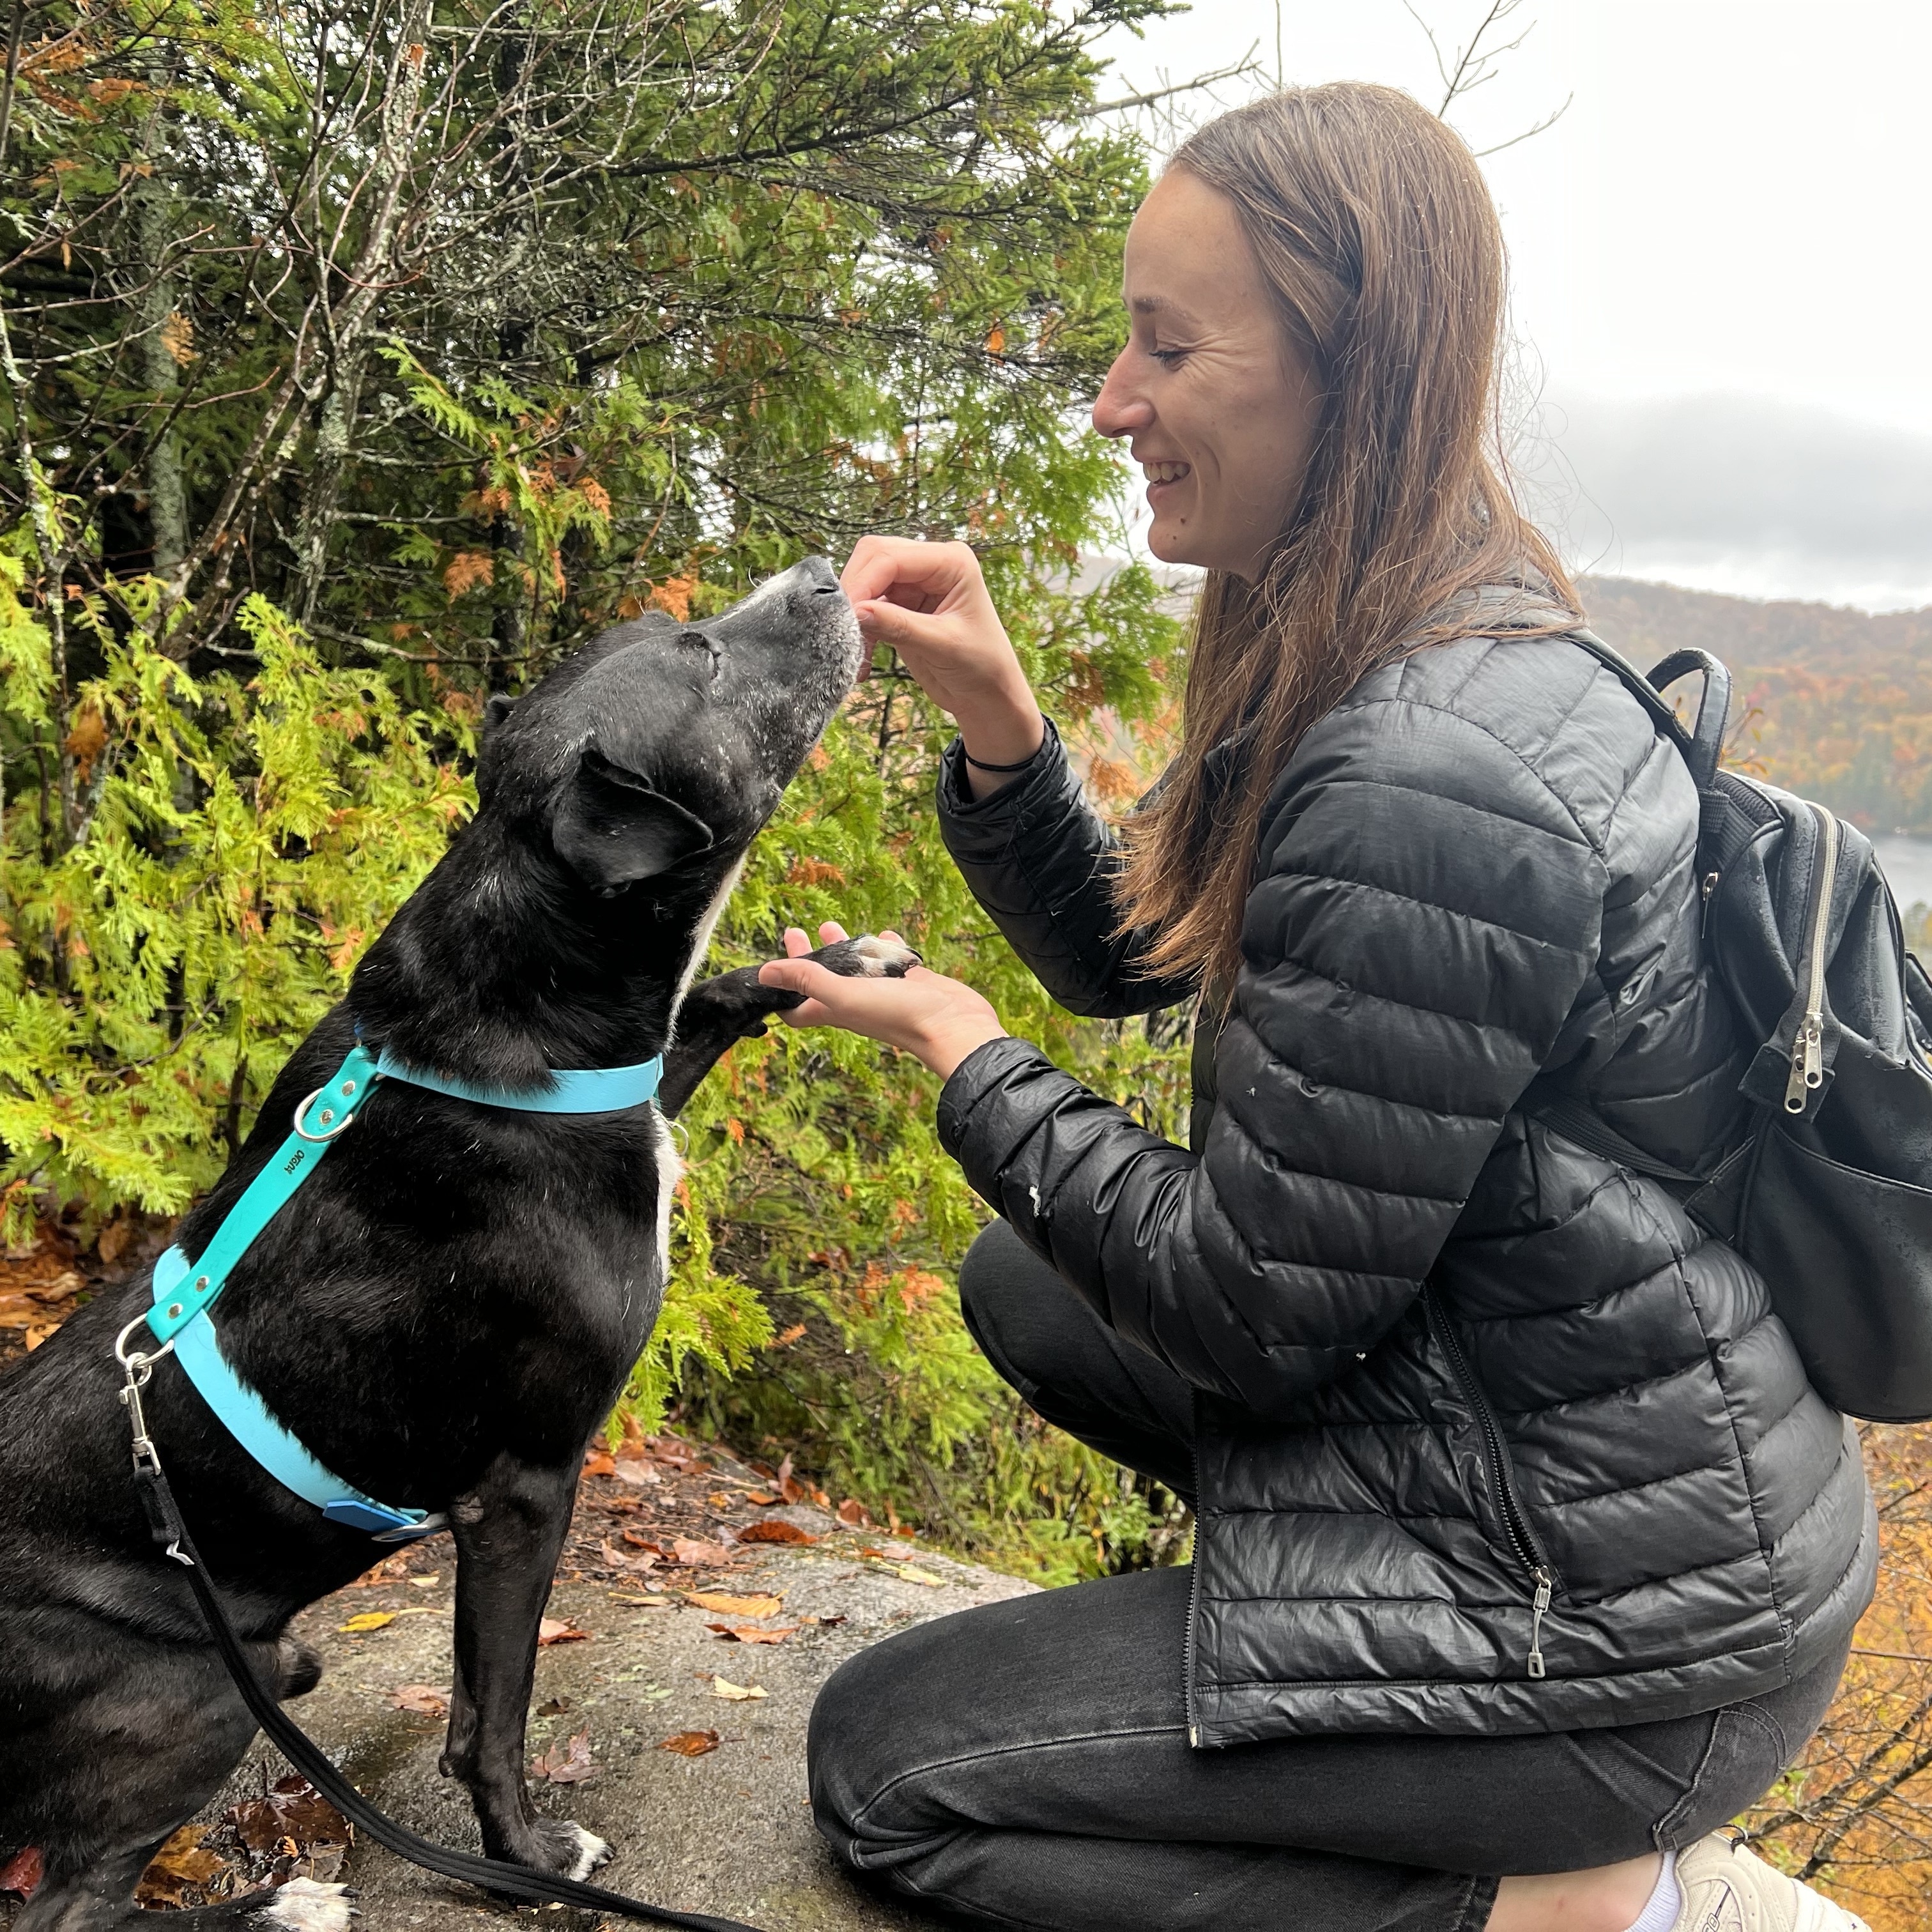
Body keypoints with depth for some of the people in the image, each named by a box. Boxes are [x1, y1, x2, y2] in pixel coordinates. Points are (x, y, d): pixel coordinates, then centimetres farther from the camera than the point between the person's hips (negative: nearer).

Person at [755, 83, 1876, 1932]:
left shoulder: (1428, 792, -30)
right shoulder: (1401, 657, 0)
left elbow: (1260, 1311, -22)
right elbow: (1118, 951, 10)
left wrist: (962, 1055, -10)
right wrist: (994, 715, -7)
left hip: (1614, 1624, -9)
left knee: (879, 1763, 0)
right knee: (1025, 1283, 19)